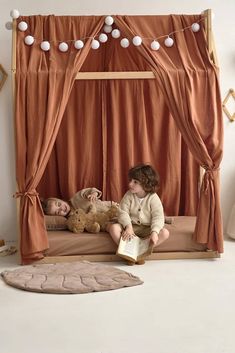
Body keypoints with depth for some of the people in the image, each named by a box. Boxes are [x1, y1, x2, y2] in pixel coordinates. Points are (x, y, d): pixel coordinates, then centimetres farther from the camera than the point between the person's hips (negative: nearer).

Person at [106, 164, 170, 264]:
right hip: (131, 225, 1)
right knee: (113, 227, -26)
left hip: (147, 228, -1)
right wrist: (128, 227, -30)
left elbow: (158, 217, -18)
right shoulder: (129, 195, -6)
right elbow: (123, 212, -11)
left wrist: (154, 232, -35)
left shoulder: (153, 198, -12)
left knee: (165, 233, -27)